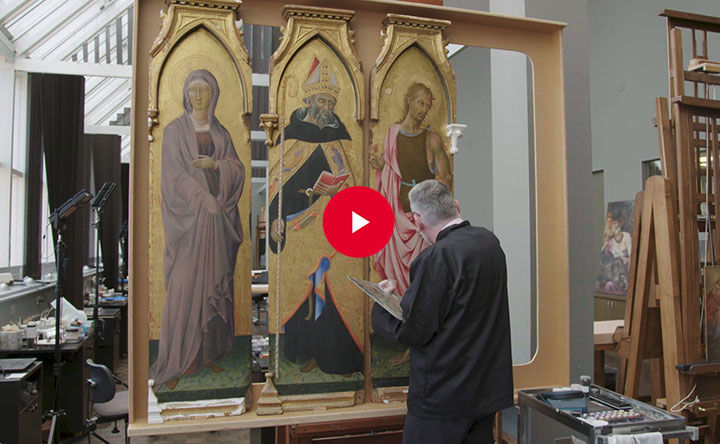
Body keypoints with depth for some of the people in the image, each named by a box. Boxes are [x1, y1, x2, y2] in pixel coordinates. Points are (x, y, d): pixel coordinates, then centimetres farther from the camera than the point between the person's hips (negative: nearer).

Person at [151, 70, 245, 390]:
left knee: (215, 284, 5)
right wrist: (206, 202, -15)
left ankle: (207, 353, 16)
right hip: (189, 216, -4)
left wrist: (215, 164, -12)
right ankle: (173, 363, 1)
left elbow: (238, 170, 7)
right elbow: (175, 176, -7)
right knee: (184, 286, -6)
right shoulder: (175, 130, 2)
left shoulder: (221, 133, 15)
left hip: (219, 217, 4)